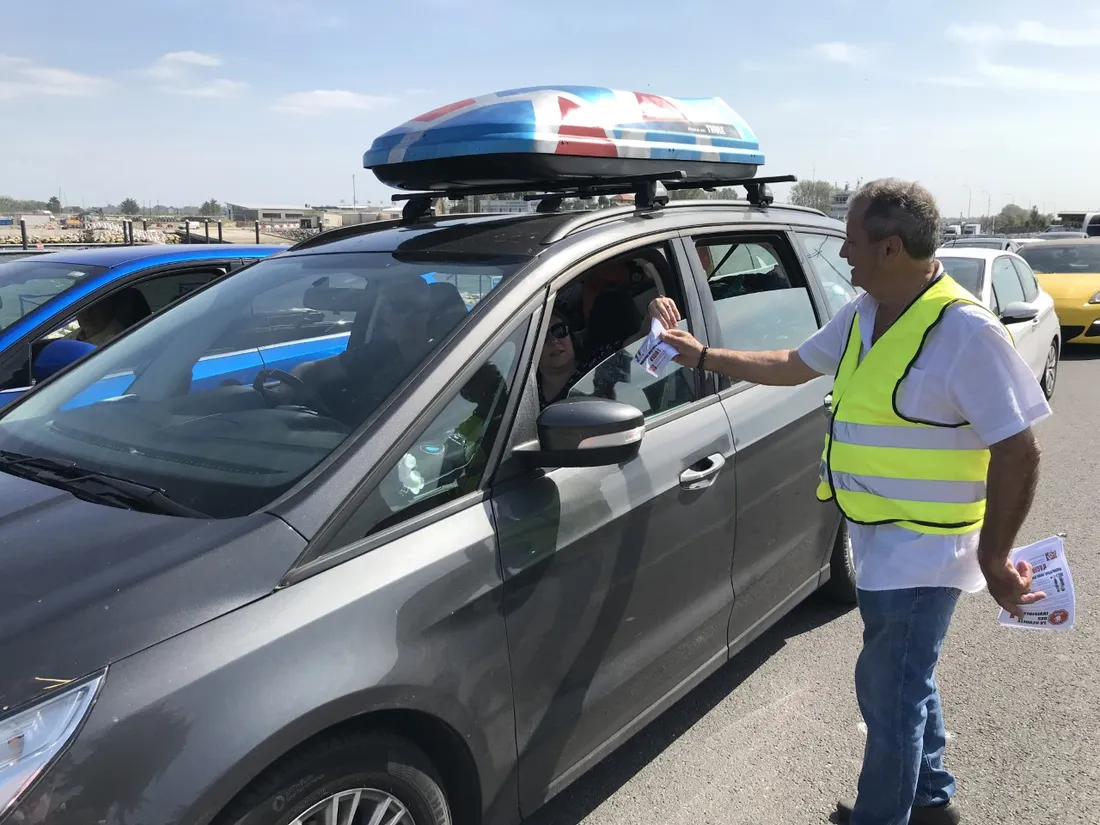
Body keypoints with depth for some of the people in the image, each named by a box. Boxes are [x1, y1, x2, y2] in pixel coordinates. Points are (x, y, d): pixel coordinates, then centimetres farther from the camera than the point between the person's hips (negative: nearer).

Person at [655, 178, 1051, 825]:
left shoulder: (965, 330, -21)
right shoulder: (863, 315, 5)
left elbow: (1018, 452, -20)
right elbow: (793, 366, 18)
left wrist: (994, 561, -19)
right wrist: (702, 356, 17)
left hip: (922, 551, -9)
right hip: (881, 539, 9)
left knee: (889, 691, 5)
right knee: (907, 681, 23)